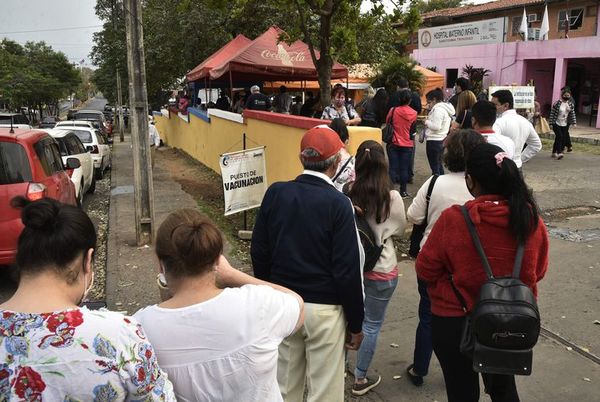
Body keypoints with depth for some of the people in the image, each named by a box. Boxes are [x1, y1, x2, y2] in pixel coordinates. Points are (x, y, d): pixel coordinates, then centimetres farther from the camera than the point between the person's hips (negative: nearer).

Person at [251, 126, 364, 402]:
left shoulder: (275, 193, -4)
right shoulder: (338, 203, -16)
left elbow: (259, 253, 2)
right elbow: (347, 271, -15)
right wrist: (356, 323, -3)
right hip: (325, 309, -4)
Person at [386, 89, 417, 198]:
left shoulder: (393, 110, -10)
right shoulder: (414, 114, -5)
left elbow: (387, 123, 5)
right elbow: (413, 128, 9)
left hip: (394, 143, -1)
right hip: (407, 144, 1)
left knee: (393, 167, 4)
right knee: (404, 168, 7)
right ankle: (403, 191, 13)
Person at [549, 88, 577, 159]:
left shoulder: (571, 104, 4)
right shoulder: (557, 103, -10)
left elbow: (572, 114, 8)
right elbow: (552, 113, -8)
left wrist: (574, 122, -2)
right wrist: (551, 123, -10)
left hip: (565, 125, 5)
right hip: (556, 124, -5)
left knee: (563, 138, 4)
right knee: (559, 137, -17)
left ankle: (554, 152, 15)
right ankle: (559, 153, -21)